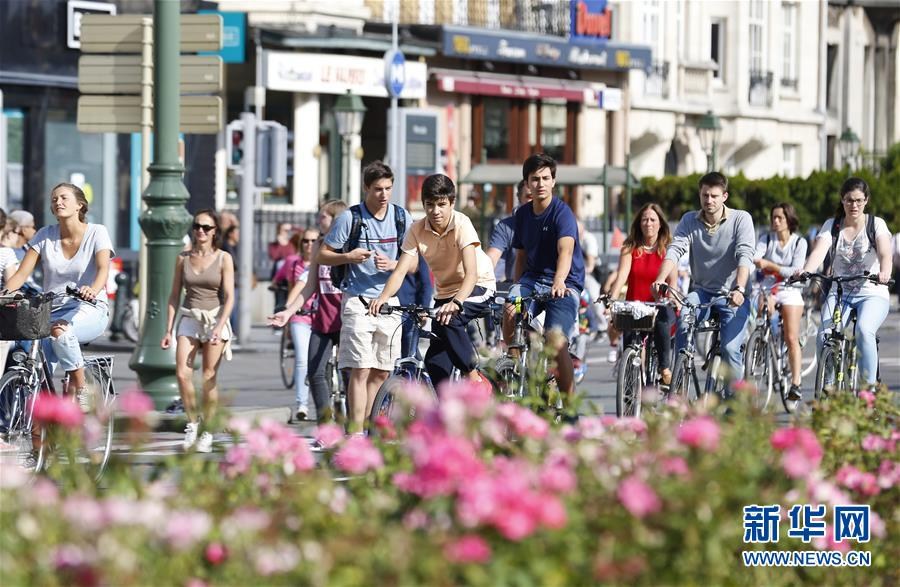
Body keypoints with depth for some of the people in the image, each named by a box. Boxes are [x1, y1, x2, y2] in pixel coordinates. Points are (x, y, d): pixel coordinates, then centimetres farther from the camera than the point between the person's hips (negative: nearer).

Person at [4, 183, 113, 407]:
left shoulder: (96, 233, -2)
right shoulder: (45, 235, 7)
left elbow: (103, 268, -20)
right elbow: (21, 274, 0)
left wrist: (93, 290, -43)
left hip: (89, 309, -3)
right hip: (51, 310, 3)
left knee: (59, 329, -38)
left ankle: (79, 388, -23)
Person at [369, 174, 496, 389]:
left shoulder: (461, 224, -23)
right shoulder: (417, 230, -11)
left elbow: (471, 272, -33)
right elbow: (401, 270, -17)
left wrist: (455, 303, -51)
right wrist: (383, 296, -38)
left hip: (478, 286, -5)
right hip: (445, 292, 5)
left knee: (448, 320, -34)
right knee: (435, 361, -3)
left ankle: (472, 375, -20)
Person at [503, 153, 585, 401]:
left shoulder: (562, 213, -12)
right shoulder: (522, 214, 8)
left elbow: (565, 250, -30)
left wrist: (559, 281, -47)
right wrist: (517, 289, 11)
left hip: (565, 285, -5)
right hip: (532, 279, 5)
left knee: (556, 342, -20)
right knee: (510, 311, -28)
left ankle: (569, 400, -5)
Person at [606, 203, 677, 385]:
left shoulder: (668, 249, 5)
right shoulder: (630, 248, 7)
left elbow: (672, 280, -5)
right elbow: (622, 275, -6)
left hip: (660, 307, -1)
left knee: (662, 321, -37)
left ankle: (665, 367, -20)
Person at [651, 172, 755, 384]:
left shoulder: (741, 219, -7)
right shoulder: (689, 220, 2)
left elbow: (745, 255, -20)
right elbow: (675, 249, -11)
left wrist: (739, 289, -37)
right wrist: (660, 279, -30)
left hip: (732, 296, -2)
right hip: (702, 292, 2)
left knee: (730, 348, -18)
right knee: (683, 321, -28)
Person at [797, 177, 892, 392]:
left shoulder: (876, 224, 0)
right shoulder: (832, 226, 5)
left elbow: (885, 253, -18)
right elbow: (819, 251, -12)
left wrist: (884, 273, -41)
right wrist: (805, 271, -34)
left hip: (873, 294, -2)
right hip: (838, 293, 2)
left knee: (864, 330, -32)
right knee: (824, 334, -24)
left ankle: (870, 386, -25)